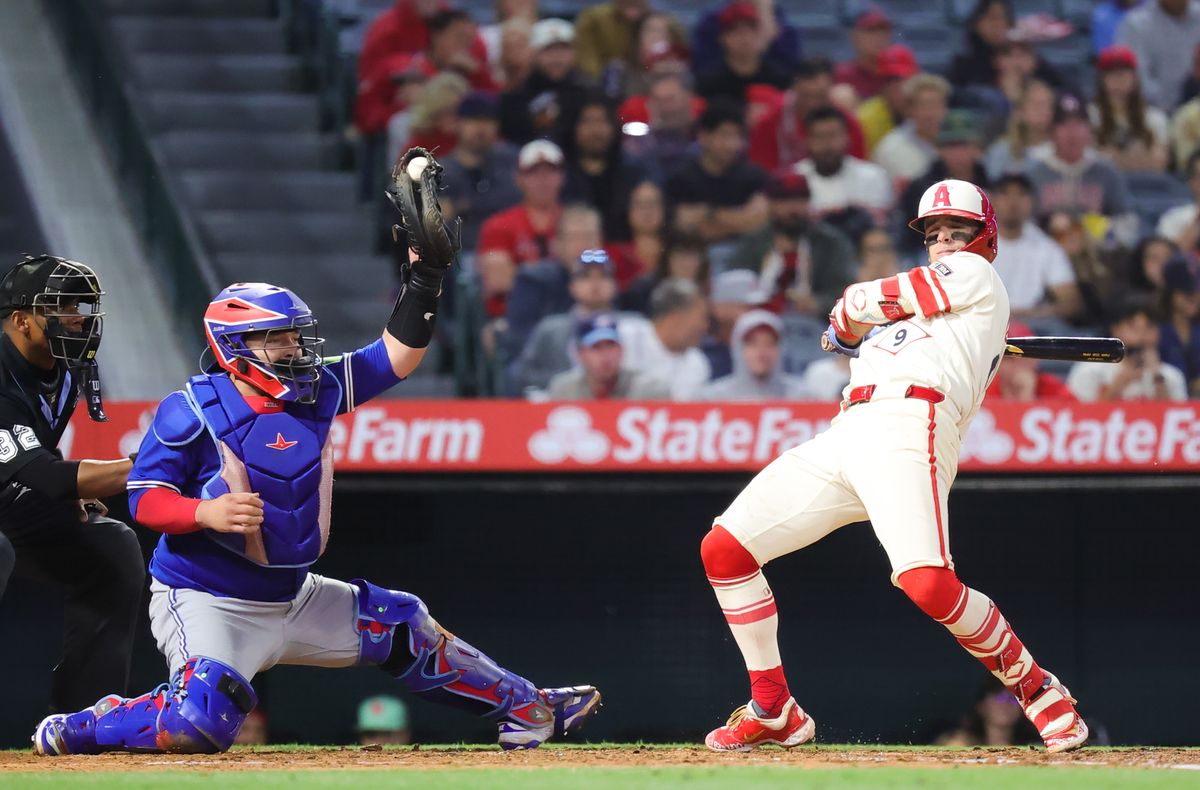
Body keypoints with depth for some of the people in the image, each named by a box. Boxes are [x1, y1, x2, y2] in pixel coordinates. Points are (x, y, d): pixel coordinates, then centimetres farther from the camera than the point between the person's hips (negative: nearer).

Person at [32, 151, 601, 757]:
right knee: (202, 721, -30)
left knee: (405, 629, 14)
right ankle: (73, 730, -8)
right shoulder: (191, 411, -15)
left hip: (292, 596, 7)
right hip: (206, 605, -7)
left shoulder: (317, 390, 2)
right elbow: (144, 499, -15)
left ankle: (526, 709, 29)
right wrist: (208, 512, -34)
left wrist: (426, 268, -8)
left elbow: (398, 355, 3)